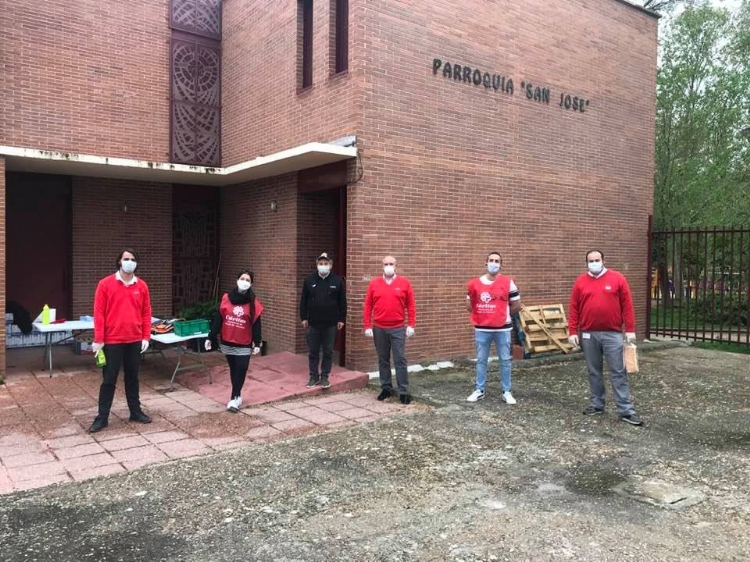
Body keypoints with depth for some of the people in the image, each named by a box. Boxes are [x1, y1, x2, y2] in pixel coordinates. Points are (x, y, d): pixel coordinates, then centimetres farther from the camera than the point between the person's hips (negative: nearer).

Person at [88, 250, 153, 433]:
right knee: (109, 379, 4)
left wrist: (146, 336, 2)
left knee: (133, 377, 14)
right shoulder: (105, 284, -5)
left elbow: (146, 313, 7)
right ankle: (102, 417, 13)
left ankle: (135, 411, 25)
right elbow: (99, 313, -7)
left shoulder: (142, 286, 4)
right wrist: (98, 339, -10)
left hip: (135, 340, 3)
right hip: (112, 340, -3)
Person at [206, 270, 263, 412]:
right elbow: (218, 319, 1)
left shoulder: (254, 303, -4)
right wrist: (211, 337, -2)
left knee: (240, 371, -5)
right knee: (233, 371, 13)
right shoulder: (226, 298, -1)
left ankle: (234, 398, 2)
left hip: (244, 345, -2)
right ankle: (237, 396, 25)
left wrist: (257, 344, -6)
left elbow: (256, 324, -3)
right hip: (227, 343, 2)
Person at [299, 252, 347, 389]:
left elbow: (342, 302, 2)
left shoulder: (337, 281, -1)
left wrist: (341, 319, -1)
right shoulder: (309, 280, 2)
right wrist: (303, 318, 2)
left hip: (331, 323, -1)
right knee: (313, 352, 7)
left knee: (328, 352, 7)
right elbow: (303, 300, 6)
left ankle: (325, 376, 17)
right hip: (313, 323, 1)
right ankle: (313, 376, 18)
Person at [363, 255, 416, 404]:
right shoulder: (374, 283, 3)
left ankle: (403, 391, 4)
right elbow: (368, 306, 4)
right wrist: (368, 326, -1)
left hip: (398, 328, -2)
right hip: (379, 329, 2)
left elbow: (411, 305, 2)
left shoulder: (404, 283, 0)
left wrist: (411, 325, -4)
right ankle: (386, 388, 22)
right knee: (383, 360, 10)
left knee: (400, 360, -2)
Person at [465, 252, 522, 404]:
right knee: (481, 360, 9)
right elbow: (469, 307, 10)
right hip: (482, 329, 2)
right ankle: (479, 391, 19)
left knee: (505, 360, 6)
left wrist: (503, 315, 10)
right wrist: (483, 315, -1)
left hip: (502, 329, -2)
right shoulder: (475, 283, 2)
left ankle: (506, 392, 16)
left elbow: (517, 305, 4)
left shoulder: (508, 283, -4)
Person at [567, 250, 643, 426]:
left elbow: (627, 306, 0)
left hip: (612, 334, -2)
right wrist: (572, 332, 0)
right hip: (588, 334, 2)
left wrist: (630, 329, -4)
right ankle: (597, 404, 22)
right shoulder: (580, 282, 4)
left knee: (618, 372, -1)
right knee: (594, 372, 11)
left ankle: (626, 411, 2)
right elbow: (573, 309, 5)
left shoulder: (617, 278, 0)